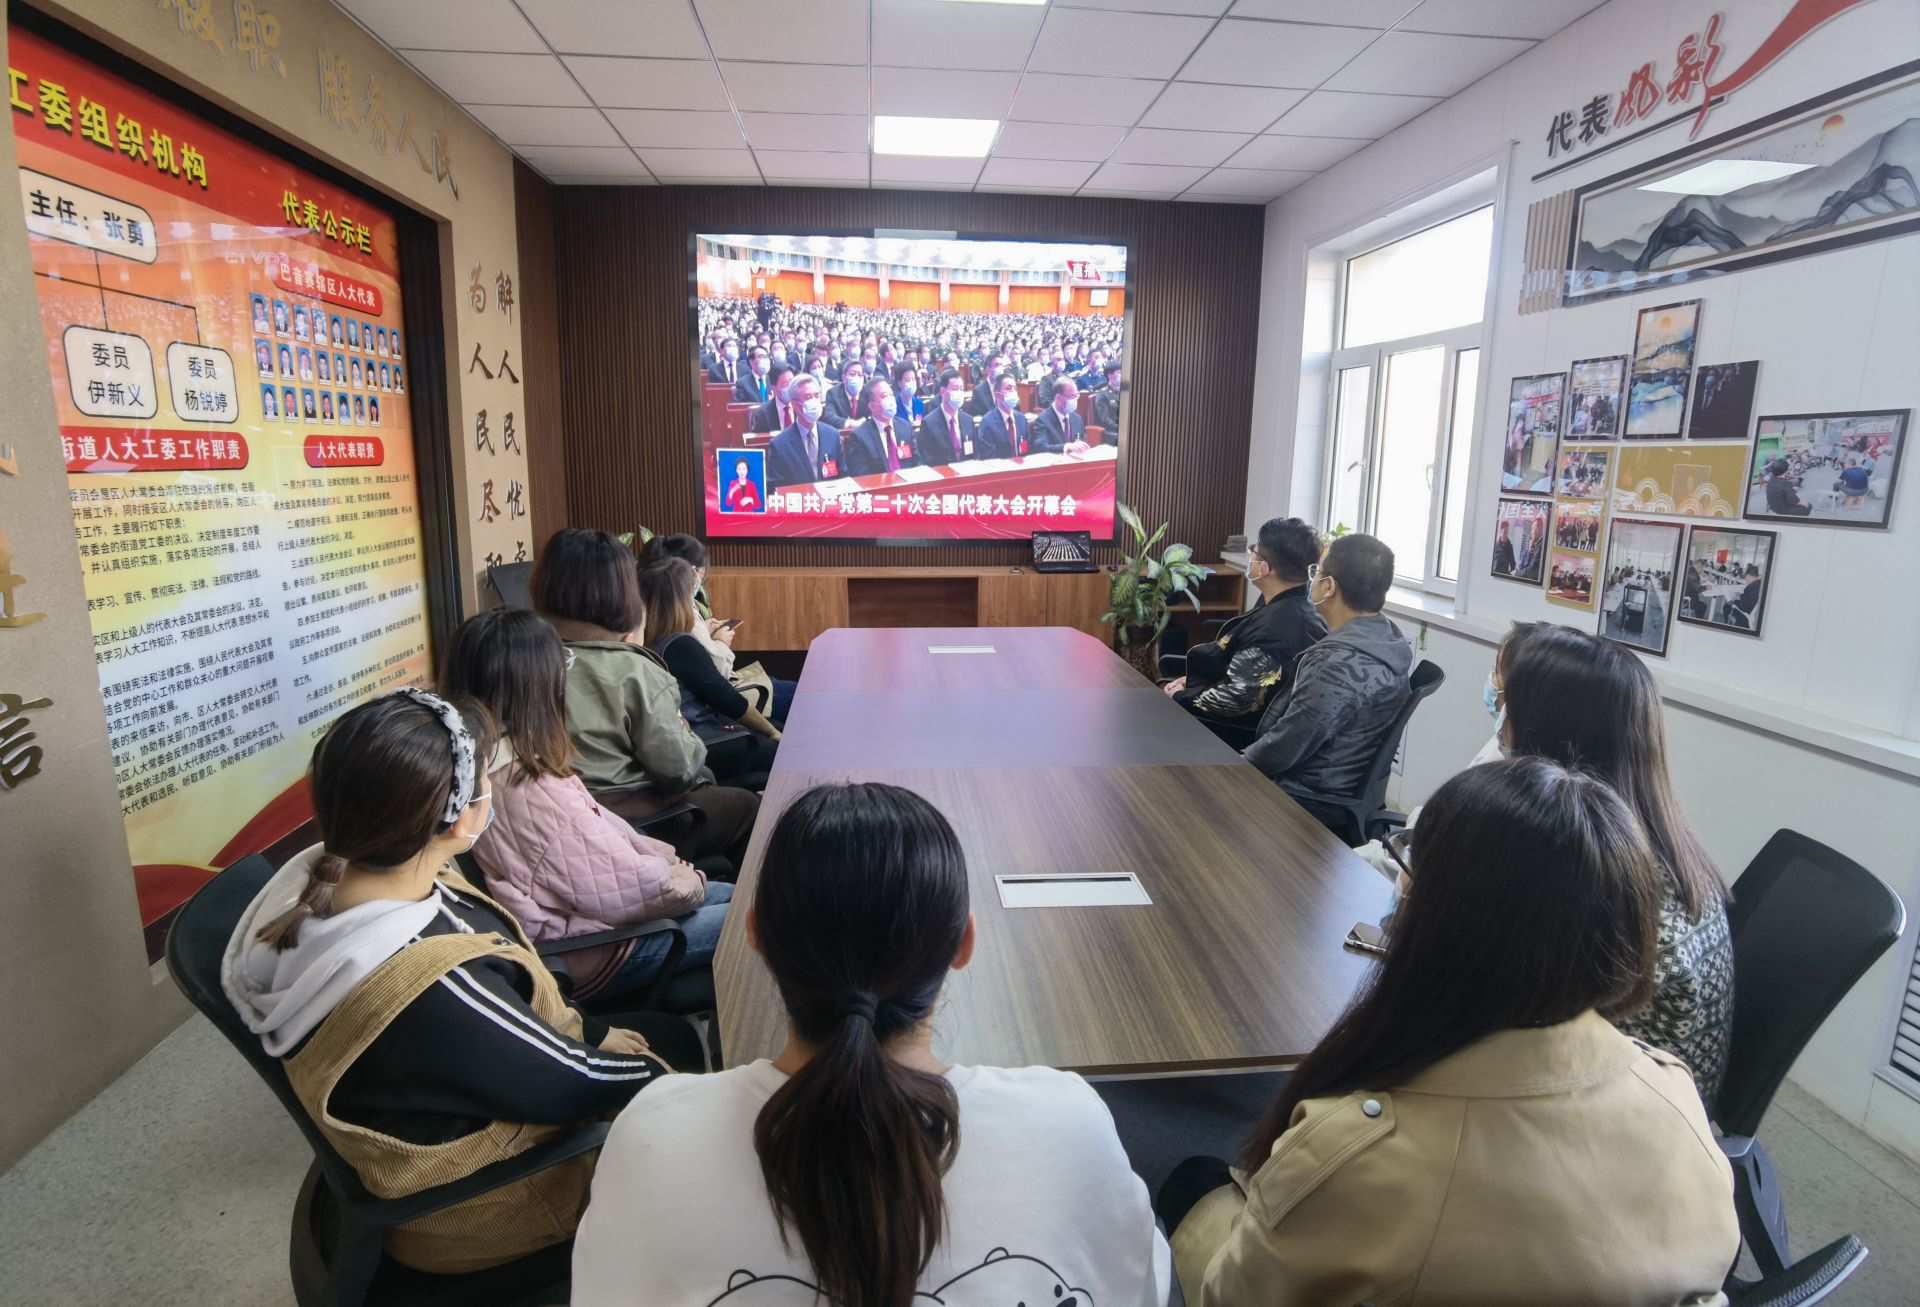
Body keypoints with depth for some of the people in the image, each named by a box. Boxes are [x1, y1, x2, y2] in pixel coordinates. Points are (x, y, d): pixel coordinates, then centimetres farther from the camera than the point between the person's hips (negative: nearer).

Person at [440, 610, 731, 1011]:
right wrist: (689, 881, -7)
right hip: (590, 956, -9)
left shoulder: (480, 763, -4)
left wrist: (669, 858, 2)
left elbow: (601, 828, 6)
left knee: (733, 895, 16)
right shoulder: (531, 792, -32)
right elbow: (629, 891, -25)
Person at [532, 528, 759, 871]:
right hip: (629, 828, -7)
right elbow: (680, 768, -16)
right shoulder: (633, 672, -21)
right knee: (745, 806, 15)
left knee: (705, 787, 27)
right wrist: (683, 731, 5)